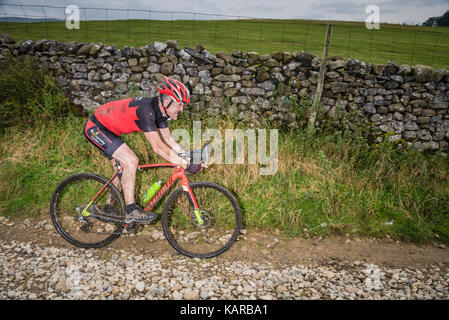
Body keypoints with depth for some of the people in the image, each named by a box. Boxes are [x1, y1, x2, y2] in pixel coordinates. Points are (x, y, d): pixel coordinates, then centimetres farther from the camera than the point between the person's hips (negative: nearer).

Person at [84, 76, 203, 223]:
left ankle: (109, 208, 25)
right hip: (96, 128, -10)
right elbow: (158, 147, -36)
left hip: (107, 128, 10)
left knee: (122, 167, 12)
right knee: (131, 161, -21)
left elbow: (168, 141, 1)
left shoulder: (159, 111, -3)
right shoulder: (146, 110, -32)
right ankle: (131, 211, -14)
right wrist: (185, 164, -36)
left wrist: (190, 157, -8)